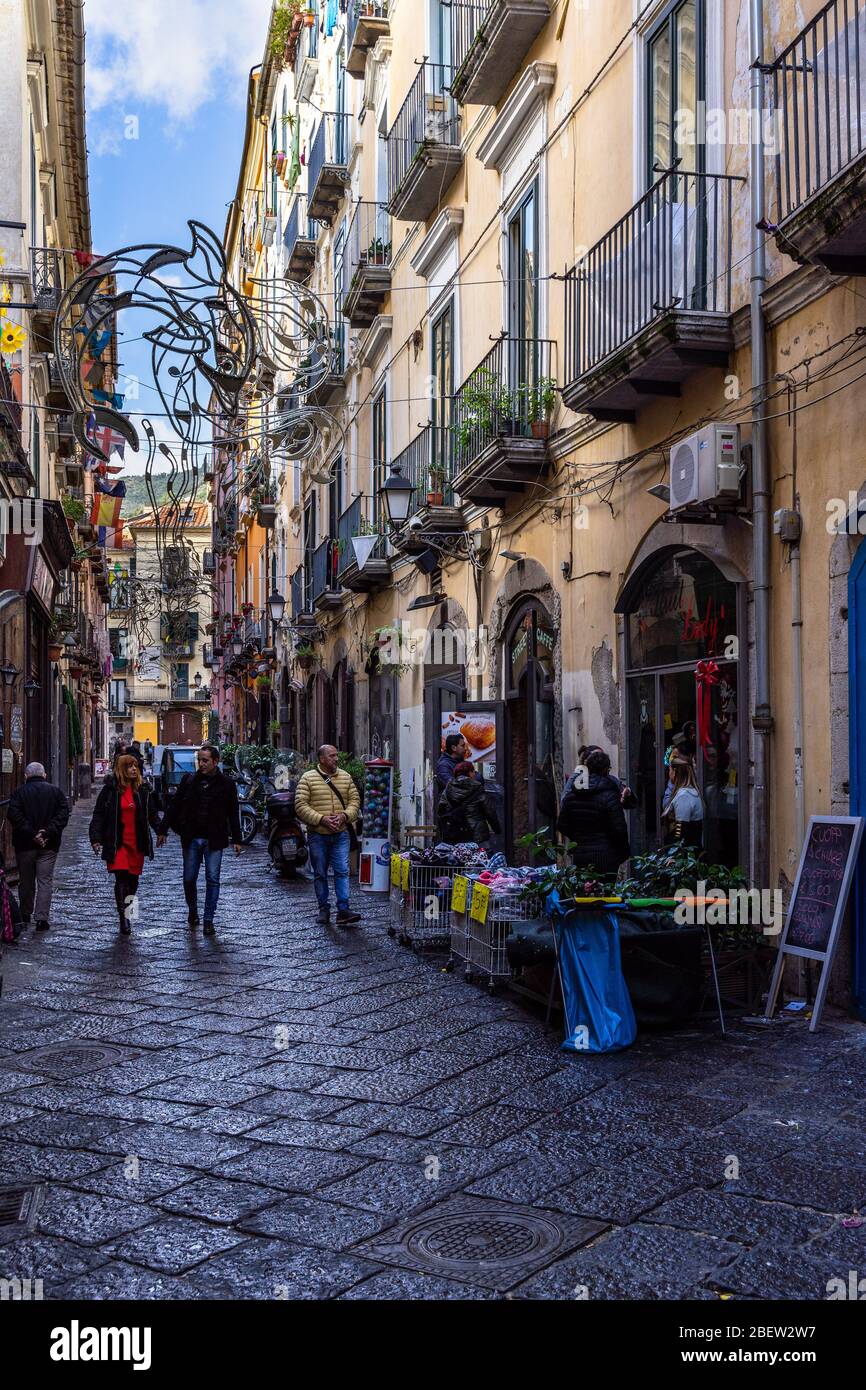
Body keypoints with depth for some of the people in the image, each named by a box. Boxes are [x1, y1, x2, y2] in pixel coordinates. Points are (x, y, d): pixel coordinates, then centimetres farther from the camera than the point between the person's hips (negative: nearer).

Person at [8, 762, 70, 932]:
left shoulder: (19, 792, -1)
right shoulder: (56, 792, 2)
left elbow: (14, 816, -13)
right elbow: (63, 814, -8)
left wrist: (31, 834, -14)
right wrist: (48, 832, -12)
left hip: (24, 845, 0)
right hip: (49, 845, 0)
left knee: (26, 881, 13)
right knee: (45, 881, 2)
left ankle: (25, 917, 24)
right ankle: (42, 919, -7)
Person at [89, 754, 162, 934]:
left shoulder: (142, 789, 7)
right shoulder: (110, 789, -2)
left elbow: (152, 813, 9)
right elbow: (98, 815, -1)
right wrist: (96, 838, -9)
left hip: (137, 844, 3)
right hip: (118, 843, -3)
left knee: (133, 879, 9)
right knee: (121, 879, -10)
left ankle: (127, 914, 25)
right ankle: (123, 918, -4)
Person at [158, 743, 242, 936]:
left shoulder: (226, 784, -1)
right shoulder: (188, 780, 2)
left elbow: (233, 814, 4)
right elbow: (174, 805, 6)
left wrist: (236, 840, 3)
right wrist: (163, 830, 3)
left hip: (214, 840, -2)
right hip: (191, 839, 2)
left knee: (212, 879, -1)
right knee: (189, 879, 7)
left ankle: (208, 920, 7)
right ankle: (192, 911, 30)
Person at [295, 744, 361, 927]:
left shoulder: (345, 777, 9)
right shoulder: (308, 778, -3)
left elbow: (355, 800, 9)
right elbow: (301, 805, -8)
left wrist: (344, 816, -10)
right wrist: (321, 819, -17)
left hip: (341, 833, 2)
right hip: (317, 834, -2)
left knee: (342, 871, -5)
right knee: (320, 873, 7)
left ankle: (343, 910, -6)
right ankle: (323, 909, 18)